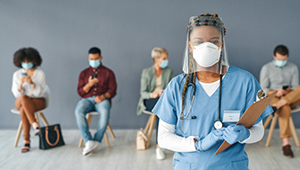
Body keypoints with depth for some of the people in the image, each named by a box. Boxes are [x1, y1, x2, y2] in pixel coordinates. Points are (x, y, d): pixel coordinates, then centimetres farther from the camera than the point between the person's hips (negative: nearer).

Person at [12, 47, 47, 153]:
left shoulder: (40, 73, -3)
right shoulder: (17, 74, 3)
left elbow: (40, 93, -11)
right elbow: (16, 94, -3)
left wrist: (32, 83, -28)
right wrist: (20, 84, -23)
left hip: (38, 101, -2)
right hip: (20, 102, 2)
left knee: (23, 110, -36)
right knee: (24, 98, -37)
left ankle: (26, 140, -32)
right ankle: (35, 125, -39)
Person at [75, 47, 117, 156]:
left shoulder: (108, 72, 14)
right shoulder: (84, 73, 19)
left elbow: (112, 90, 5)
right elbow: (80, 92, 11)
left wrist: (103, 96, -15)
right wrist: (89, 84, -10)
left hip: (103, 99, -2)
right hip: (87, 99, 2)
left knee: (105, 112, -38)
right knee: (78, 111, -34)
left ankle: (96, 140, -30)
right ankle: (89, 141, -36)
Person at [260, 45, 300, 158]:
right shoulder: (266, 68, 2)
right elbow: (263, 89, -2)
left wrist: (288, 91, -19)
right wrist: (275, 92, -23)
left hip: (290, 100, 3)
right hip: (272, 97, -3)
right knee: (285, 110, -39)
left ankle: (276, 106, -42)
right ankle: (286, 144, -43)